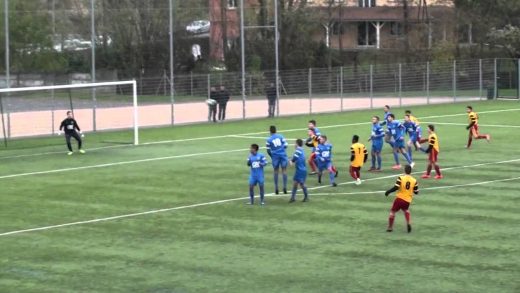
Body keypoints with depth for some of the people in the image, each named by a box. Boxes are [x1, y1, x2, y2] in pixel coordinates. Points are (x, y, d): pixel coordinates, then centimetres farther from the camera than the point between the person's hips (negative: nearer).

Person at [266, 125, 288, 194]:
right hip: (283, 154, 0)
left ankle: (276, 188, 11)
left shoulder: (269, 139, -1)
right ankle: (285, 187, -3)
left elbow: (268, 150, 0)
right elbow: (285, 145, -1)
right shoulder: (281, 136, 1)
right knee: (284, 170, 3)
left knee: (276, 171, 11)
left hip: (275, 156, 0)